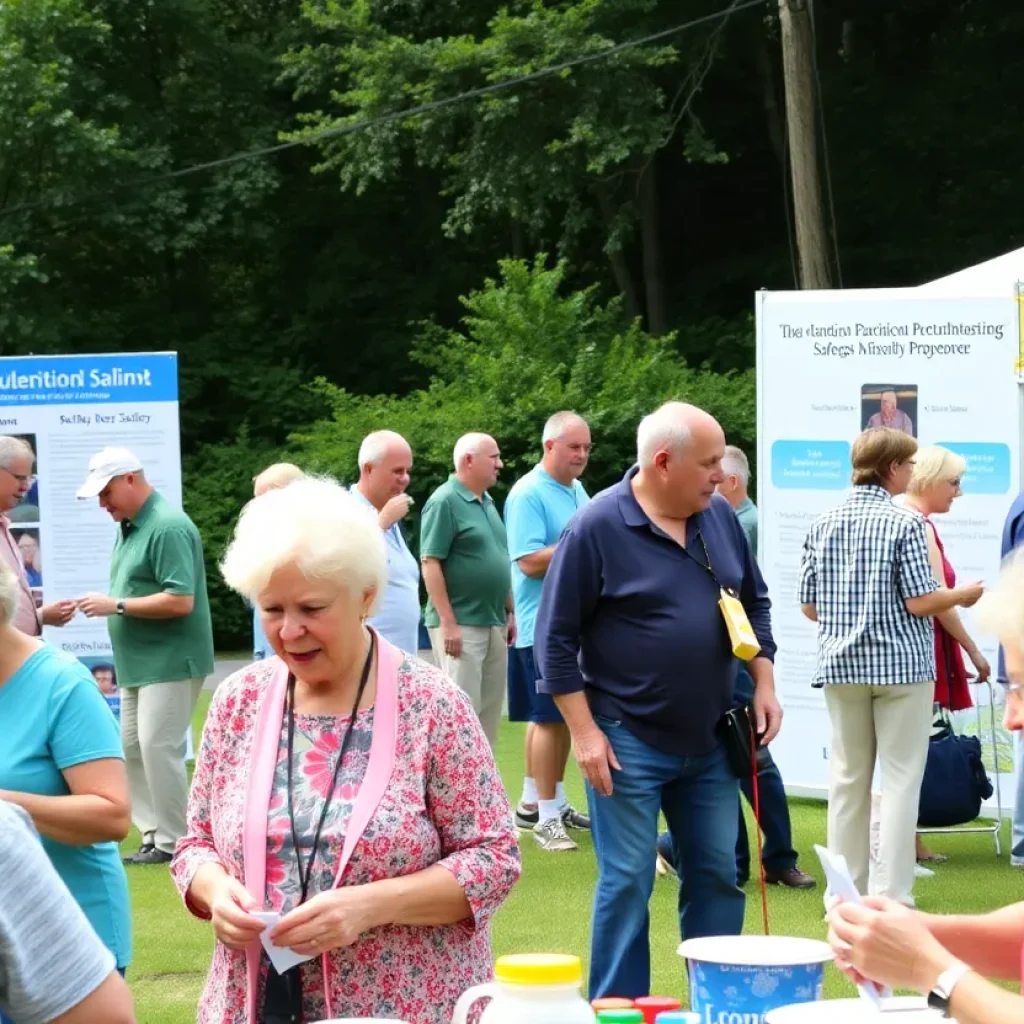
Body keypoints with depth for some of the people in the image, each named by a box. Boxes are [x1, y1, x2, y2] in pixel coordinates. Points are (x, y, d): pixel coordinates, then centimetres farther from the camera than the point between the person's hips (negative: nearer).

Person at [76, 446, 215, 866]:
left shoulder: (168, 527, -17)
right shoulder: (129, 525, 13)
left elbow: (180, 600, -23)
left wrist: (116, 605, -19)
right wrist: (110, 606, 7)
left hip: (170, 662, -10)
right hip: (137, 662, 10)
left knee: (158, 747, -10)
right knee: (131, 747, 9)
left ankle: (172, 843, -2)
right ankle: (153, 834, 15)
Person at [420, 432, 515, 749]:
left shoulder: (486, 502, 15)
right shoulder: (445, 502, -12)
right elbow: (430, 563, -16)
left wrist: (509, 613, 18)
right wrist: (448, 623, -20)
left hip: (494, 625, 9)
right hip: (461, 625, -9)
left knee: (489, 713, 11)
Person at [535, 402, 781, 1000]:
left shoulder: (721, 517, 5)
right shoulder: (597, 528, -12)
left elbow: (755, 604, 17)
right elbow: (556, 639, -10)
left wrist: (765, 685, 6)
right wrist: (584, 732, -14)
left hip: (711, 740, 6)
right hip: (629, 742, -5)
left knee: (719, 876, 10)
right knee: (627, 884, 0)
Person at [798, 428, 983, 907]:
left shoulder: (824, 524, 4)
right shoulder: (906, 522, -11)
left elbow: (809, 606, 6)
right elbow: (919, 603, -14)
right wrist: (963, 595, 4)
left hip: (842, 665, 5)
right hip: (900, 664, -5)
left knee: (847, 778, 12)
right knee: (900, 779, 0)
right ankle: (891, 897, -2)